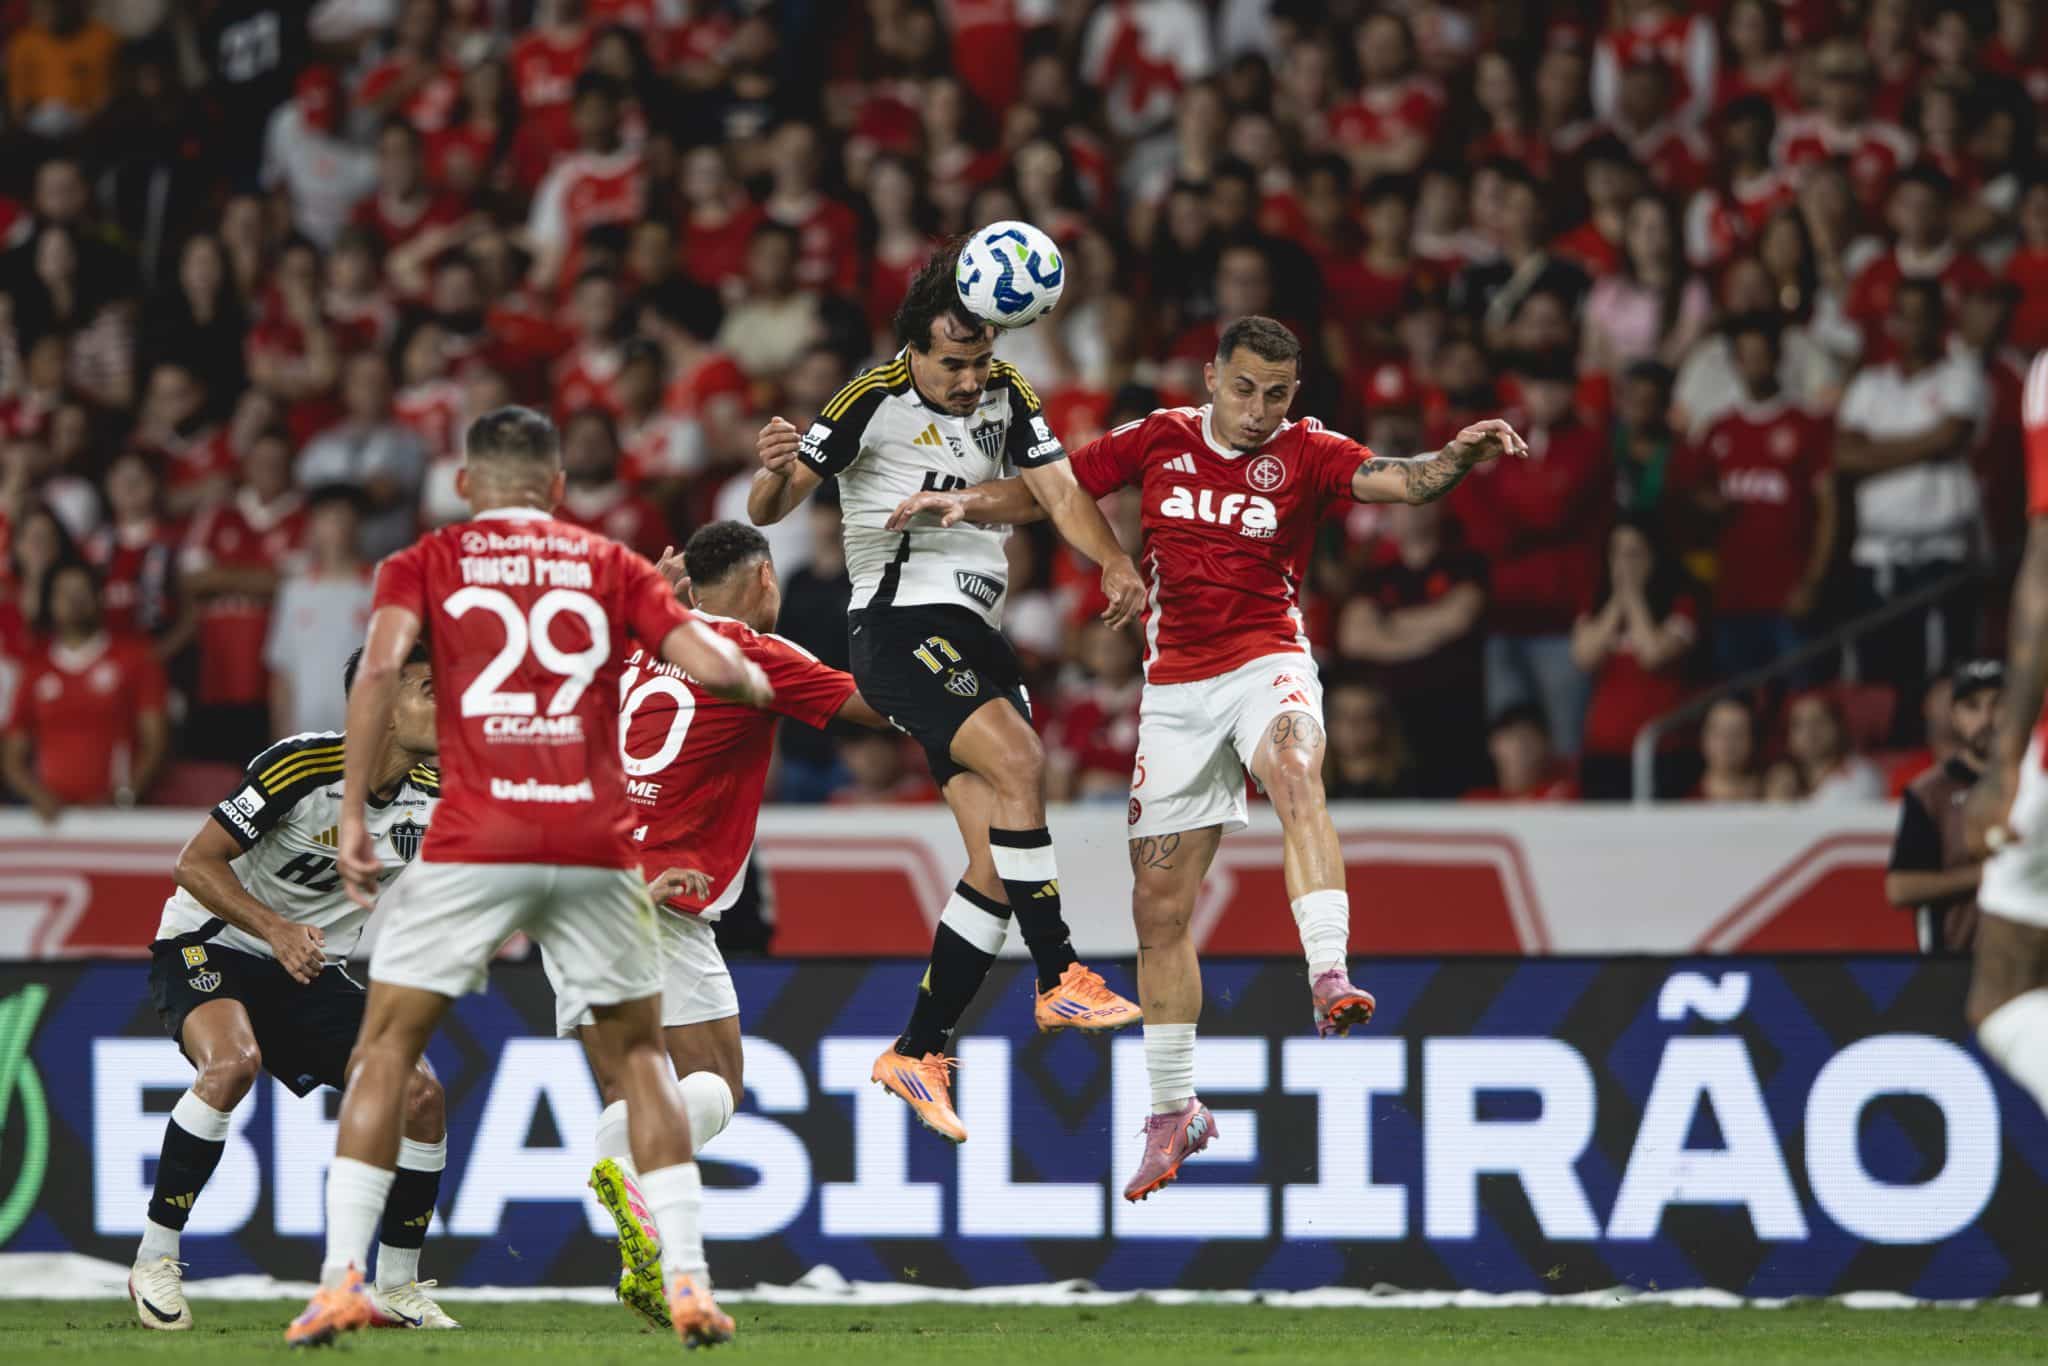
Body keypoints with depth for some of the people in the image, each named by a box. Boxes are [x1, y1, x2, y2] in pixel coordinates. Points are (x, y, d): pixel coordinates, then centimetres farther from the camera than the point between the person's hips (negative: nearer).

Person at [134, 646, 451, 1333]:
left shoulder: (432, 793, -4)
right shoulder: (302, 765, -23)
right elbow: (197, 863, -20)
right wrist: (276, 930, -33)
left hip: (312, 970, 6)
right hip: (208, 945, -6)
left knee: (421, 1093, -9)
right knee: (233, 1061, -36)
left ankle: (397, 1289, 6)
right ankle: (154, 1262, -23)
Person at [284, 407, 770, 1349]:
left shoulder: (424, 564, 11)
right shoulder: (610, 567, 14)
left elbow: (381, 667, -7)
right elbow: (713, 668, 4)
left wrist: (352, 813, -8)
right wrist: (759, 685, 28)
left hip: (473, 843, -2)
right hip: (595, 844, 2)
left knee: (386, 1049, 9)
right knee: (638, 1053, 17)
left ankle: (341, 1279, 0)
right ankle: (688, 1281, 8)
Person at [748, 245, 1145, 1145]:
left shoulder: (1002, 395, 9)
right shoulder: (874, 402, -9)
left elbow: (1058, 490, 2)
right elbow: (768, 511, -12)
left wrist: (1114, 563, -17)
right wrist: (775, 471, -35)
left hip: (973, 635, 7)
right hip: (899, 623, -7)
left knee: (999, 865, 2)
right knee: (1018, 760, -29)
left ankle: (917, 1053, 9)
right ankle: (1058, 979, -26)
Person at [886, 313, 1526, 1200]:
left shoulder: (1304, 454, -4)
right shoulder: (1159, 441, 3)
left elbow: (1401, 483, -19)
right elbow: (1048, 491, 10)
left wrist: (1459, 457, -39)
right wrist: (965, 502, -7)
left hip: (1267, 661, -3)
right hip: (1176, 686, 3)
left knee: (1294, 772, -39)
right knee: (1160, 908, 6)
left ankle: (1329, 978, -51)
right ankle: (1173, 1111, 21)